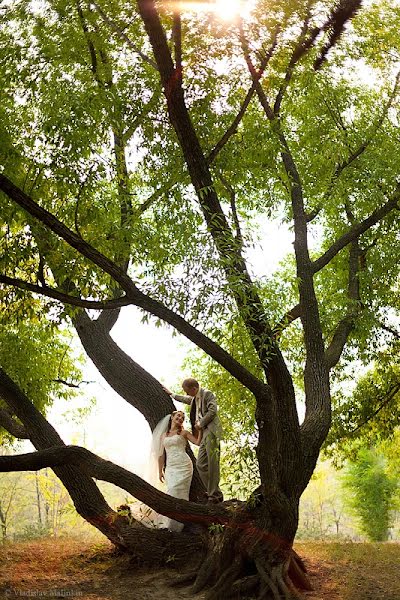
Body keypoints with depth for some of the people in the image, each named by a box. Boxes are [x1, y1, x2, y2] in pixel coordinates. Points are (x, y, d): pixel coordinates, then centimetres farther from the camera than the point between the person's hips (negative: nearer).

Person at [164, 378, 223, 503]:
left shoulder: (207, 394, -3)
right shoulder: (194, 398, 23)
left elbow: (213, 410, -16)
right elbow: (184, 399, 45)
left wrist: (201, 424, -11)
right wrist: (171, 394, 54)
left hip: (211, 431, -9)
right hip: (204, 433, 9)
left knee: (212, 463, -13)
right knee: (201, 464, 0)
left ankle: (215, 495, -14)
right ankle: (213, 493, 1)